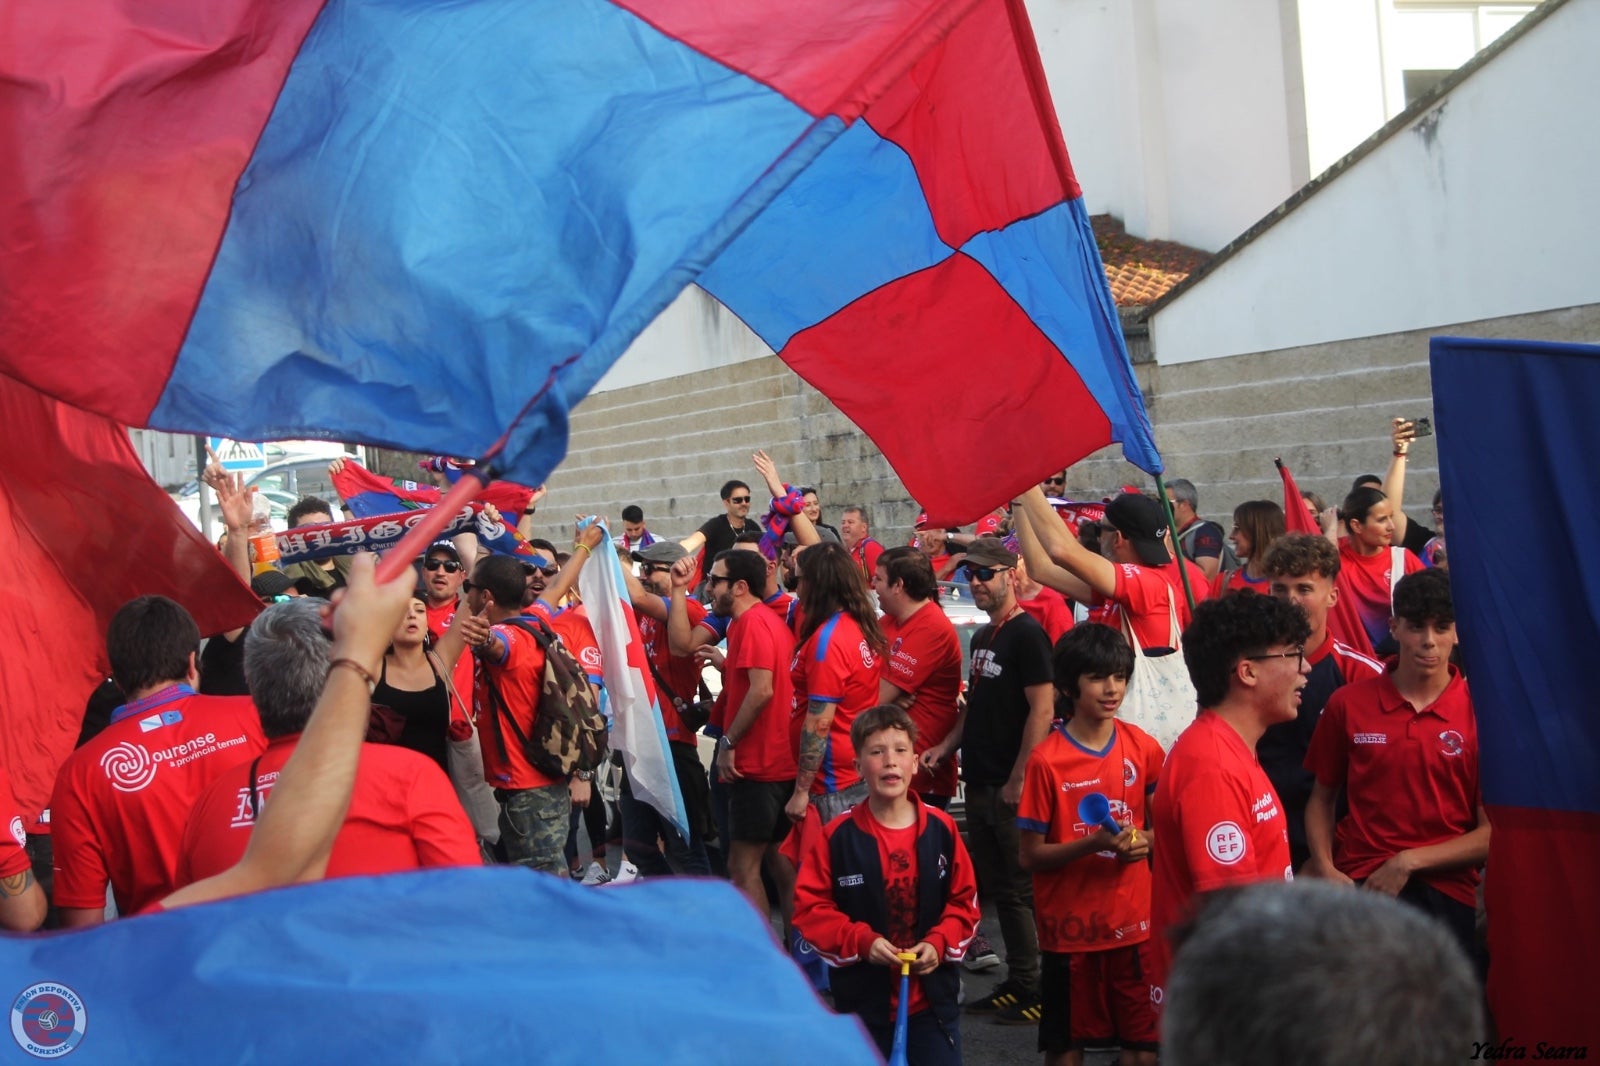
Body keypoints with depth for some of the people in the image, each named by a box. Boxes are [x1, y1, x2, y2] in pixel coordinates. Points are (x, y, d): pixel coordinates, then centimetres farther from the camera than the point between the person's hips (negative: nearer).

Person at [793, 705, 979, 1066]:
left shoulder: (941, 829, -2)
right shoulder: (836, 837, -9)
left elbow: (964, 901, 4)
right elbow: (809, 907, -7)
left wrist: (939, 942, -12)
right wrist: (862, 941, -19)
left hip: (933, 997, 1)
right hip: (862, 999, -1)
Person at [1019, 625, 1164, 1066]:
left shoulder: (1143, 748, 0)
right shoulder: (1046, 760, -11)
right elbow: (1030, 855, -8)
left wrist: (1145, 841, -8)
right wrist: (1092, 844, -23)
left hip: (1133, 920, 3)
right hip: (1070, 925, -3)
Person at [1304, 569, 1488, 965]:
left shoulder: (1480, 713, 1)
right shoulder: (1348, 704, 7)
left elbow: (1494, 832, -1)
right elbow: (1322, 799, 15)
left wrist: (1409, 862, -7)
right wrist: (1325, 868, -1)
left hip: (1443, 888, -1)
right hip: (1353, 883, 2)